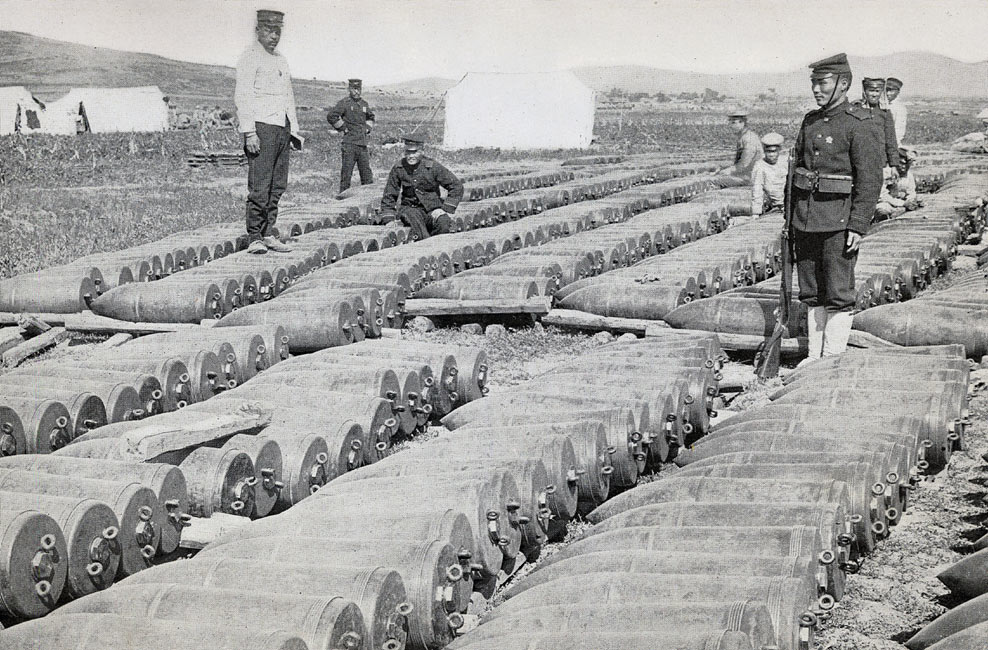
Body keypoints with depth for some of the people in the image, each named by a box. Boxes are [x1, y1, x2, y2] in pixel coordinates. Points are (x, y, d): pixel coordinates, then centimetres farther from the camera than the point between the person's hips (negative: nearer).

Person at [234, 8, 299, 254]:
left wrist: (294, 131, 19)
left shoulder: (281, 60, 22)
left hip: (282, 127, 8)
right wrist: (249, 132, -18)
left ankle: (268, 234, 9)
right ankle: (254, 238, -10)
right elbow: (242, 96, -10)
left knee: (277, 185, 5)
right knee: (259, 186, -11)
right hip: (261, 126, -8)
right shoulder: (250, 57, -2)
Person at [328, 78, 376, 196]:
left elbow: (370, 117, 33)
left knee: (366, 171, 5)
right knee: (347, 171, -4)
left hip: (363, 143, 6)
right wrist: (343, 128, -9)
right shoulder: (344, 103, -5)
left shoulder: (364, 104, 14)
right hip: (349, 143, -6)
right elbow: (331, 116, -13)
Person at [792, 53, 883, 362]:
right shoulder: (811, 121, 13)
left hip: (839, 221, -7)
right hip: (806, 218, 7)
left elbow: (870, 179, -13)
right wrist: (793, 219, 15)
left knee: (838, 295, -1)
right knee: (812, 294, 11)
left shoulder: (861, 124, -9)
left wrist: (858, 226, -18)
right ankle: (815, 356, 18)